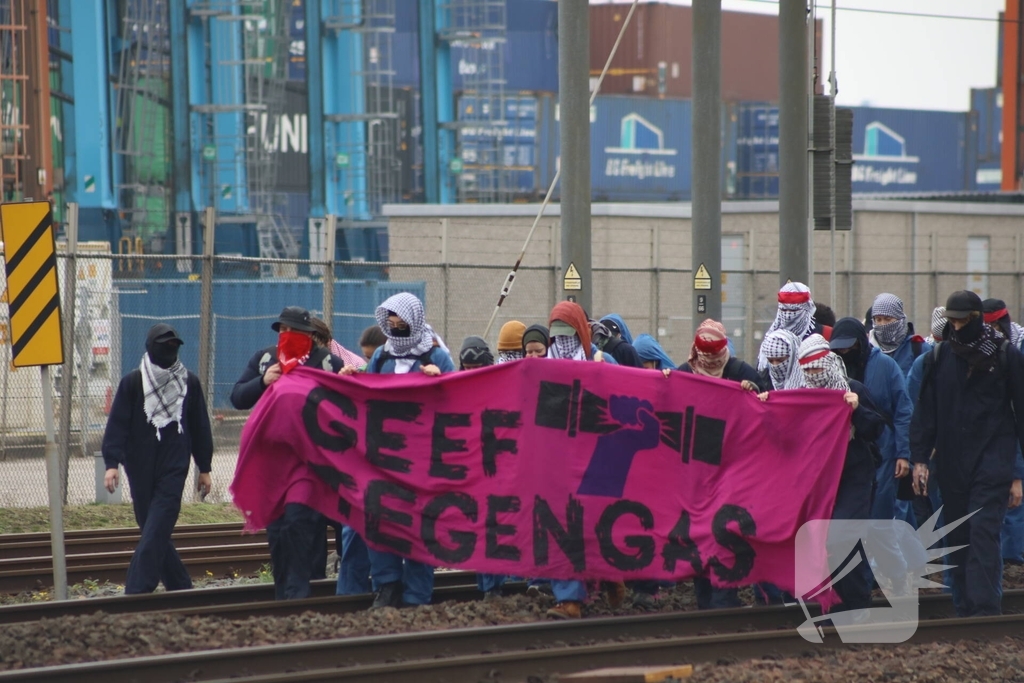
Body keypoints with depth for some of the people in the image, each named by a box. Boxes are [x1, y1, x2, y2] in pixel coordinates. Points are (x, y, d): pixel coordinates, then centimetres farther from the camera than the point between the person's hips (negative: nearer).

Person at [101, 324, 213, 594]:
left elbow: (200, 428, 13)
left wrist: (204, 468, 13)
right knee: (154, 533, 4)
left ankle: (136, 592, -16)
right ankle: (180, 586, 15)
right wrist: (112, 463, -13)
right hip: (141, 470, 1)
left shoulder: (189, 383, 7)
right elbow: (117, 424, -3)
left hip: (174, 469, -1)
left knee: (155, 533, -11)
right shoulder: (133, 382, 1)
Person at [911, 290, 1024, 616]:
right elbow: (926, 411, 10)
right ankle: (964, 608, 13)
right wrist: (920, 458, 1)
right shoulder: (939, 356, 8)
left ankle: (984, 608, -19)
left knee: (983, 532, -15)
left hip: (992, 460, -4)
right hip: (951, 464, 4)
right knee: (957, 539, 6)